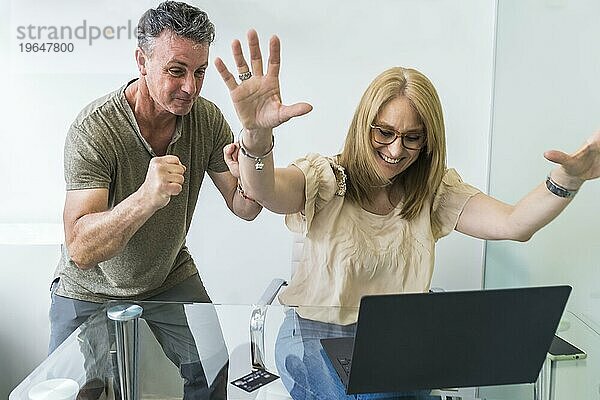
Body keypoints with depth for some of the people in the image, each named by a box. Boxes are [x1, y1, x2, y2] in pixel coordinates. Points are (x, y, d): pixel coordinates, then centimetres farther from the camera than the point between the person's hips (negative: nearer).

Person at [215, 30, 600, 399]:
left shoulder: (436, 189, -1)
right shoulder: (327, 178, -12)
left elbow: (512, 224, -13)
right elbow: (265, 191, -32)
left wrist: (567, 180, -32)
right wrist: (256, 134, -54)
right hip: (318, 335, -3)